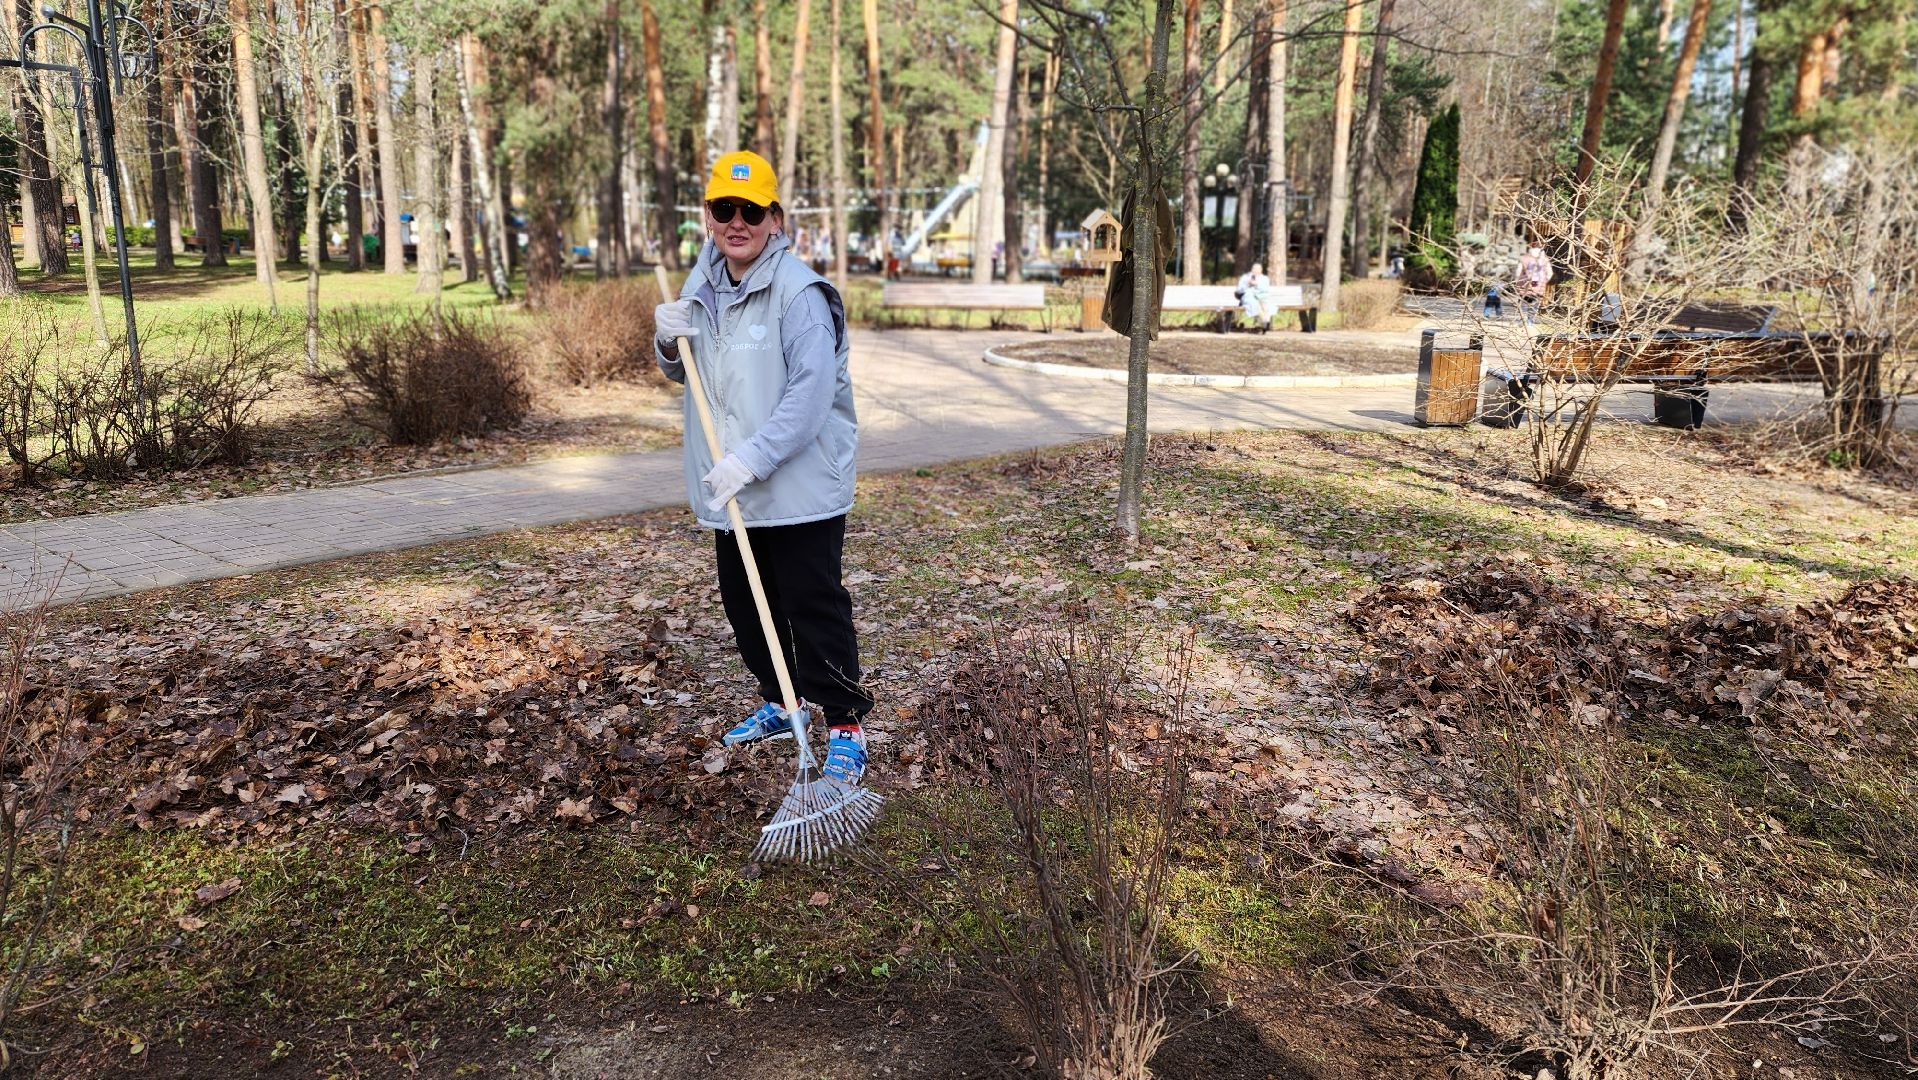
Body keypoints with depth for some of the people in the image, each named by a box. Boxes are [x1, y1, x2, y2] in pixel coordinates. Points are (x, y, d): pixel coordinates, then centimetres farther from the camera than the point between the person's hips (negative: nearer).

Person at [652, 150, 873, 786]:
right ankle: (781, 704, 36)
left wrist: (750, 459, -30)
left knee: (814, 607, -3)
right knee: (745, 605, 18)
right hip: (731, 490, 8)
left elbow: (811, 393, -25)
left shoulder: (801, 294, -16)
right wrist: (669, 342, -3)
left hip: (802, 487, -8)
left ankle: (846, 727, 10)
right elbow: (684, 374, 19)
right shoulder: (702, 285, 9)